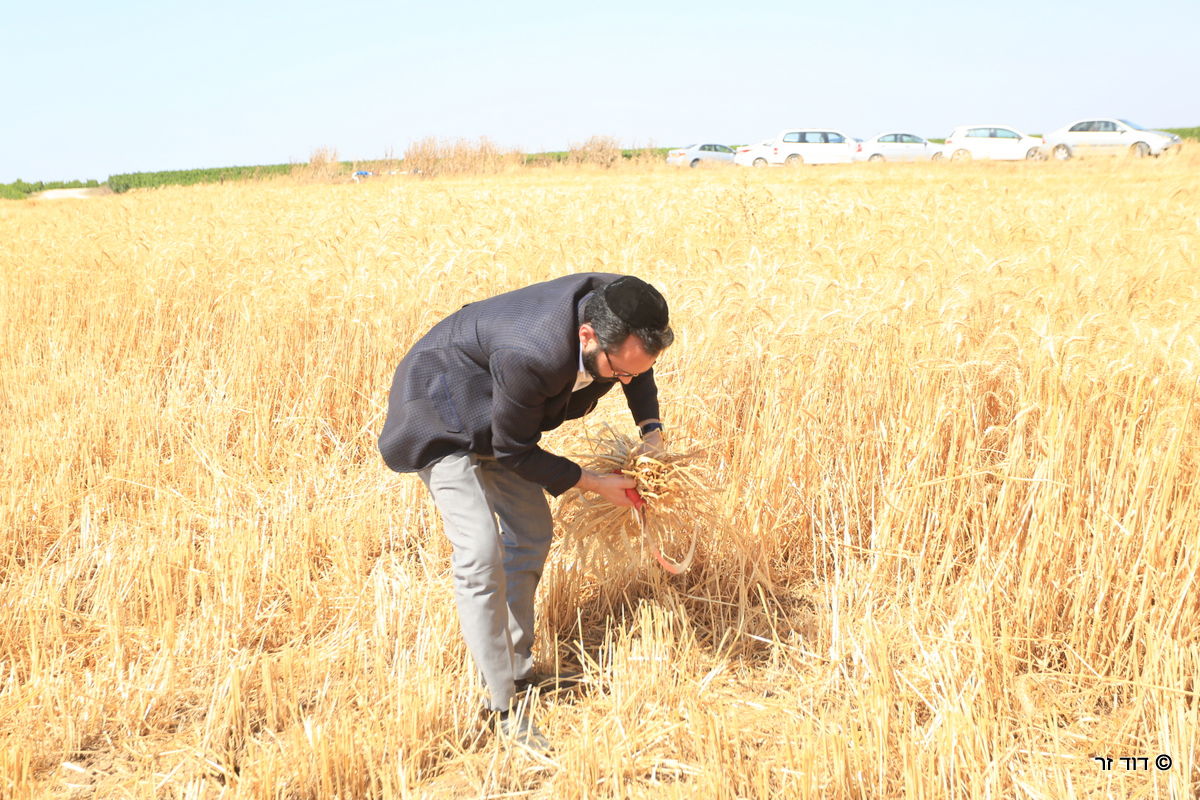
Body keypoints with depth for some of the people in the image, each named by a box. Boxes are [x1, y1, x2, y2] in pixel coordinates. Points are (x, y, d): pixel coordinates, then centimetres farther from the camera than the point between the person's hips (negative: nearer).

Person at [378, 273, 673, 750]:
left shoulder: (620, 310, -22)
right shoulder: (531, 357, -43)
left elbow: (637, 363, 5)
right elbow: (514, 451, -25)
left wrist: (651, 429, -9)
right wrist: (592, 484, -19)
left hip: (493, 412, 8)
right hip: (442, 415, -8)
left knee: (532, 534, 12)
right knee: (481, 555, -14)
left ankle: (518, 672, 26)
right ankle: (504, 710, -4)